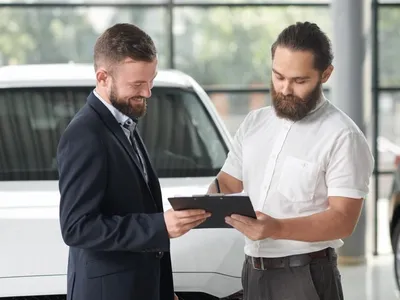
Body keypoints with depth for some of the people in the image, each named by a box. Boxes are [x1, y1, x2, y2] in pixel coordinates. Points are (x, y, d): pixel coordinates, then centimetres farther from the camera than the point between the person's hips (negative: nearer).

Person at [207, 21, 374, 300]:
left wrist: (277, 228, -30)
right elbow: (227, 183, 14)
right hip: (253, 272, 6)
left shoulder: (342, 136, -12)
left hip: (305, 276, -6)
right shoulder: (254, 123, 10)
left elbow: (343, 219, -17)